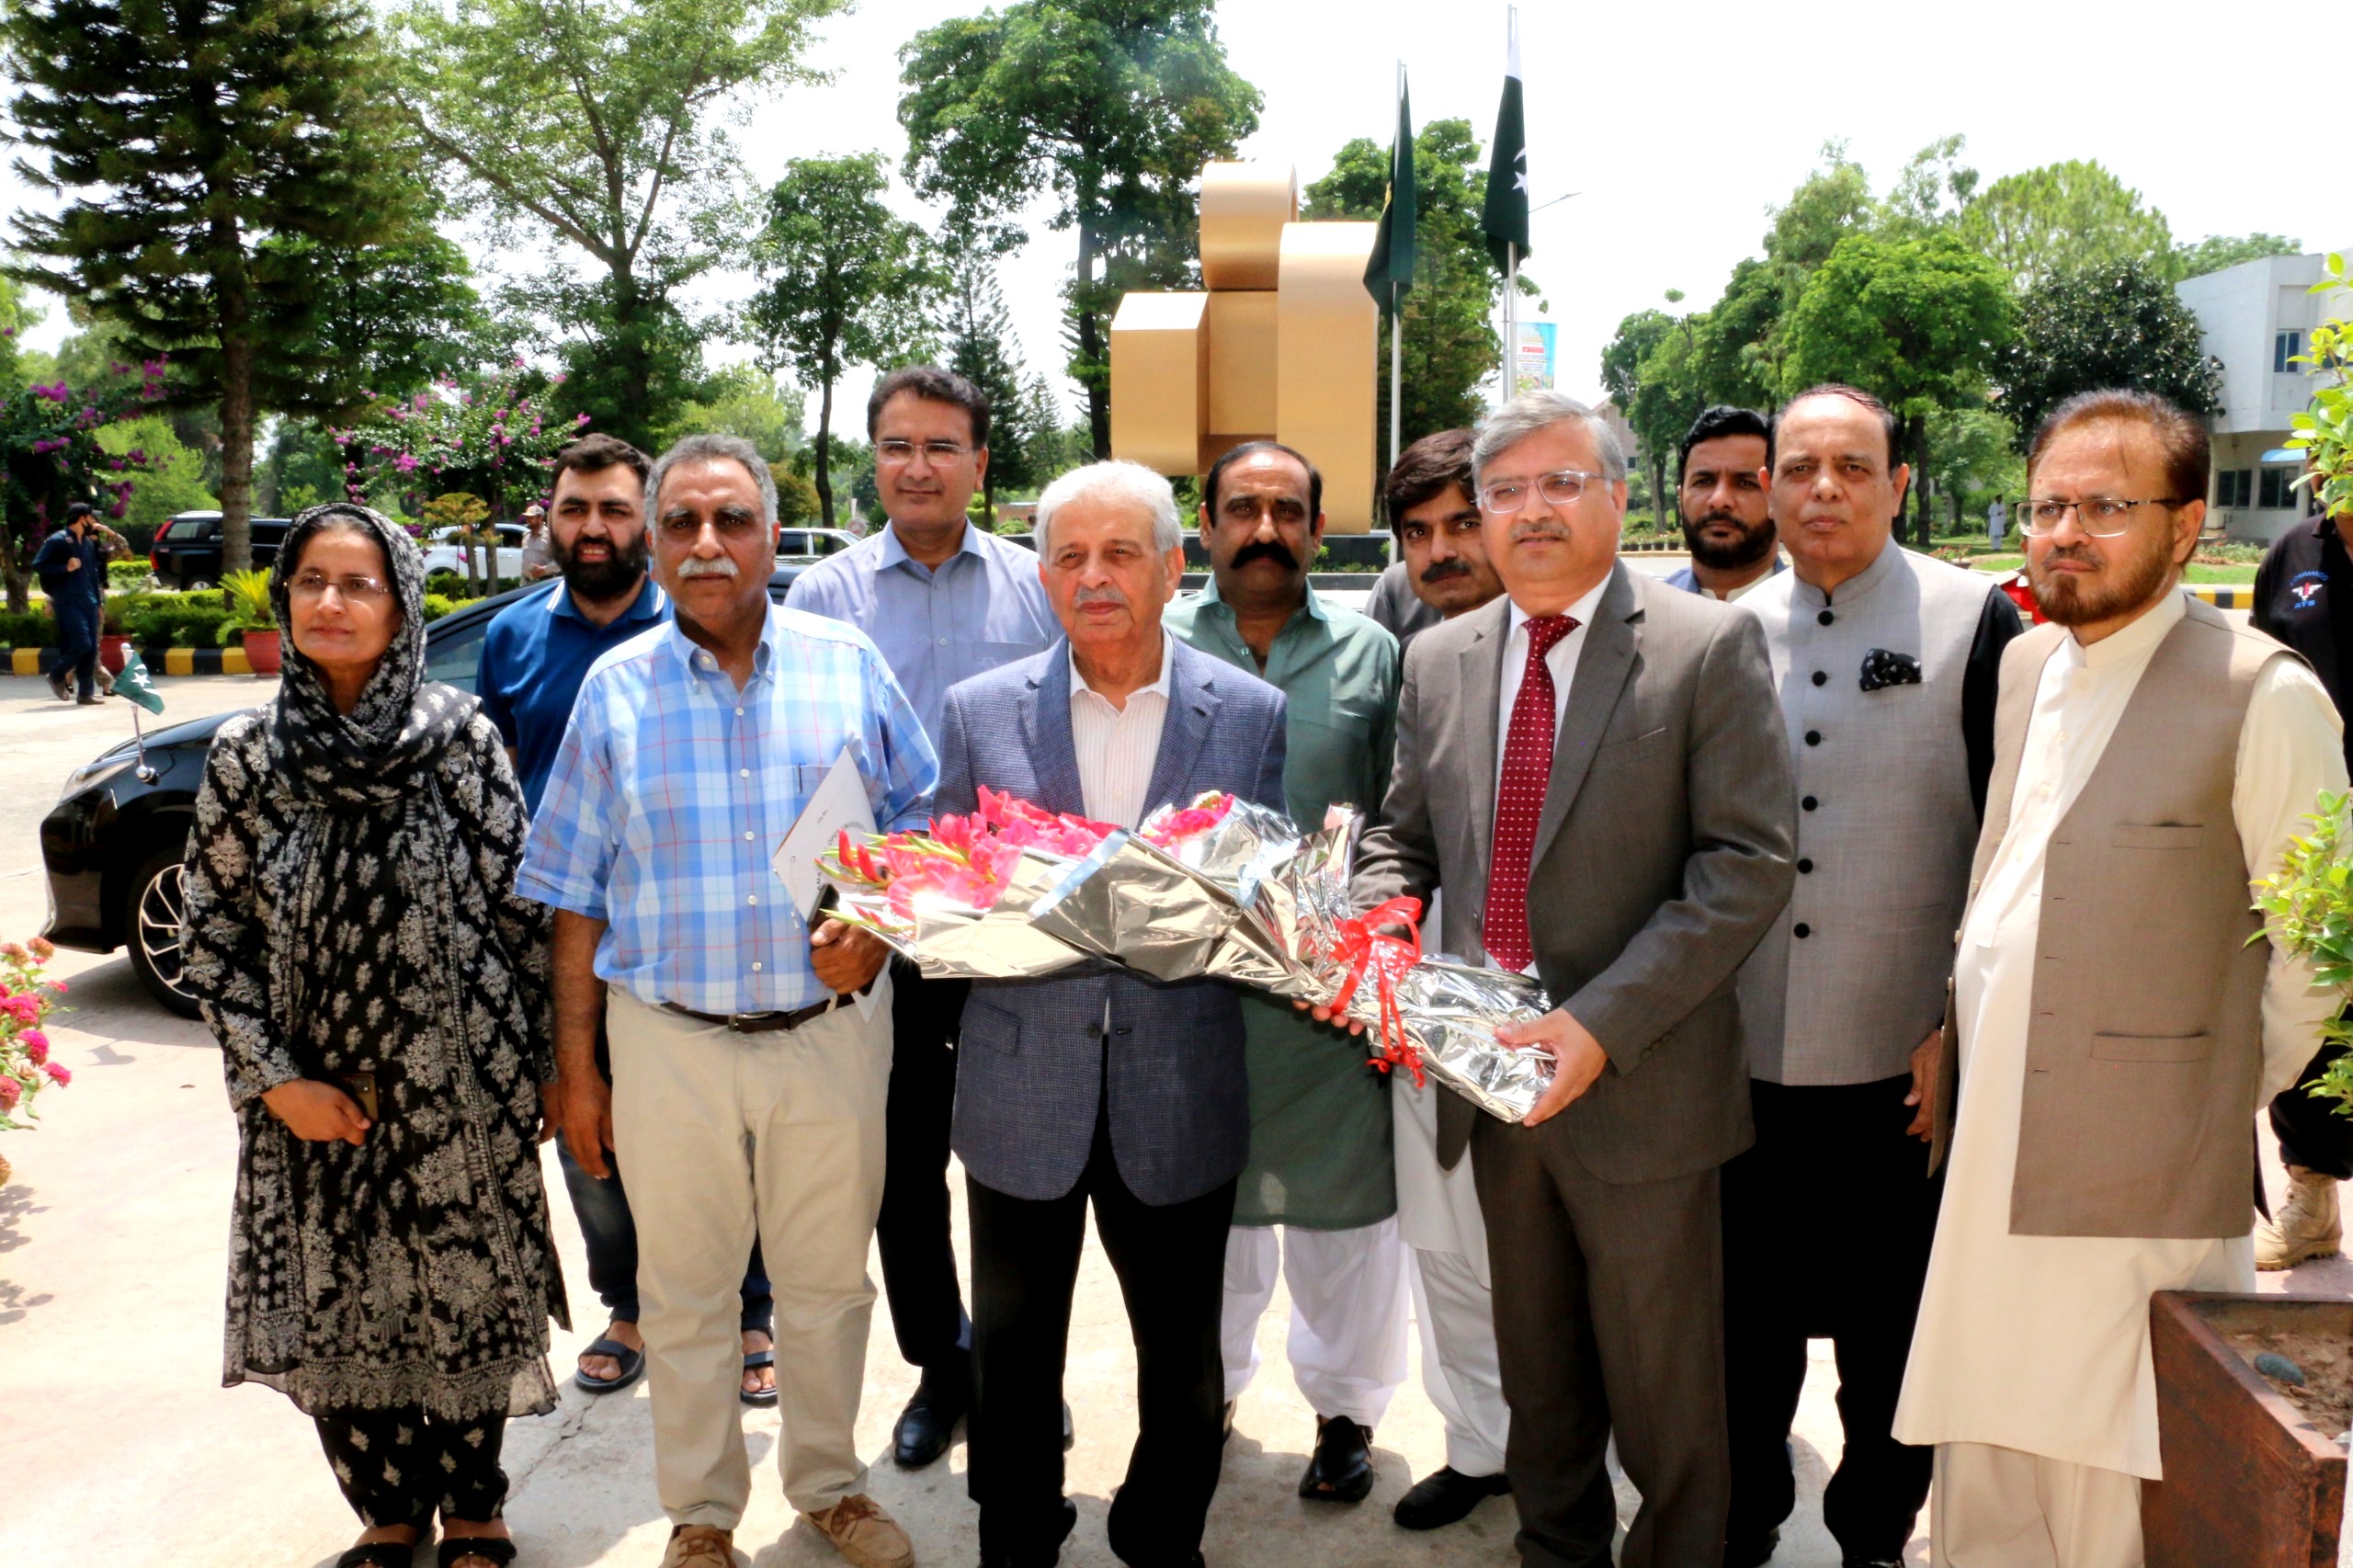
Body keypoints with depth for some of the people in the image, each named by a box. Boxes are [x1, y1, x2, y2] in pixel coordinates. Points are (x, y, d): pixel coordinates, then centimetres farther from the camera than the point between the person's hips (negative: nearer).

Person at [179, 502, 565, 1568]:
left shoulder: (459, 737, -6)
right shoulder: (246, 755, -1)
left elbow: (521, 909, -3)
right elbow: (212, 934, 3)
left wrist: (540, 1064, -2)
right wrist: (274, 1079, -5)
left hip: (457, 1090, -2)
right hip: (316, 1104, 2)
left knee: (464, 1301, 9)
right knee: (334, 1306, 10)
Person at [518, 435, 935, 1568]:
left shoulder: (848, 667, 0)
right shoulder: (615, 689, 0)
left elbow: (923, 822, 7)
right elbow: (576, 898, 3)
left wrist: (875, 928, -12)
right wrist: (575, 1066, 3)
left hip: (831, 1034, 0)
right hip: (669, 1045, 0)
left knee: (830, 1279, 15)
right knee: (685, 1294, 13)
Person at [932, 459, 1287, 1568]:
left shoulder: (1250, 713, -1)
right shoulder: (979, 710, 1)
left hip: (1179, 1094, 0)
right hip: (1022, 1090, 1)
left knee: (1181, 1352, 15)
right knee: (1013, 1349, 16)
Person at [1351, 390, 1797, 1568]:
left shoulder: (1711, 647, -8)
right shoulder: (1438, 658, 7)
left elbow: (1748, 863, -14)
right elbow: (1401, 840, 14)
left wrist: (1602, 1023, -22)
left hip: (1640, 1085, -4)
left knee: (1663, 1385, 13)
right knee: (1537, 1375, 22)